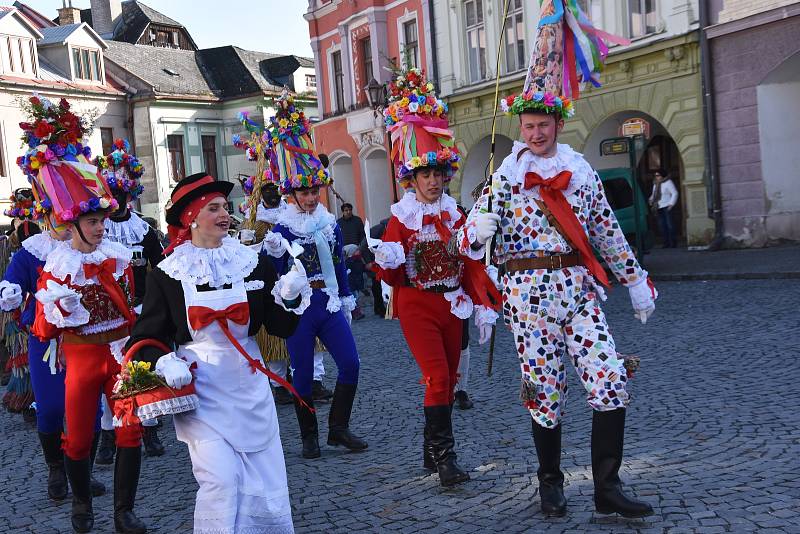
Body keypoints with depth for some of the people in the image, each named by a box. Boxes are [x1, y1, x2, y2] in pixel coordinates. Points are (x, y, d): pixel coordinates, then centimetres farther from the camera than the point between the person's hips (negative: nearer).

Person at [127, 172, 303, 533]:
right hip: (199, 385, -2)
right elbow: (146, 336, 3)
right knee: (220, 481, -12)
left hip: (248, 384, 3)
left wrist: (289, 297, -16)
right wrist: (165, 363, -16)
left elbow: (281, 328, 3)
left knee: (266, 483, 4)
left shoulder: (253, 263, 3)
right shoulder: (167, 274, -1)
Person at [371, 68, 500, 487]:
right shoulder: (401, 219, -6)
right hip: (417, 306, -5)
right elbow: (391, 276, -6)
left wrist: (483, 307, 2)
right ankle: (444, 456, -8)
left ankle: (432, 449, 24)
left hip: (452, 305, 5)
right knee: (437, 377, -14)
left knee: (448, 378, 10)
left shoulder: (456, 215, 6)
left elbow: (472, 265, 8)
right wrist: (386, 262, -28)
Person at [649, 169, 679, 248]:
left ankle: (672, 243, -3)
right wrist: (651, 200, 13)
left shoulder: (668, 182, -5)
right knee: (662, 225, 5)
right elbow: (653, 194, 30)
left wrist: (671, 204, -14)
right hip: (659, 208, 7)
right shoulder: (655, 184, 16)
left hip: (666, 207, -7)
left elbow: (674, 193, -9)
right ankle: (666, 243, 11)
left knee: (669, 225, -7)